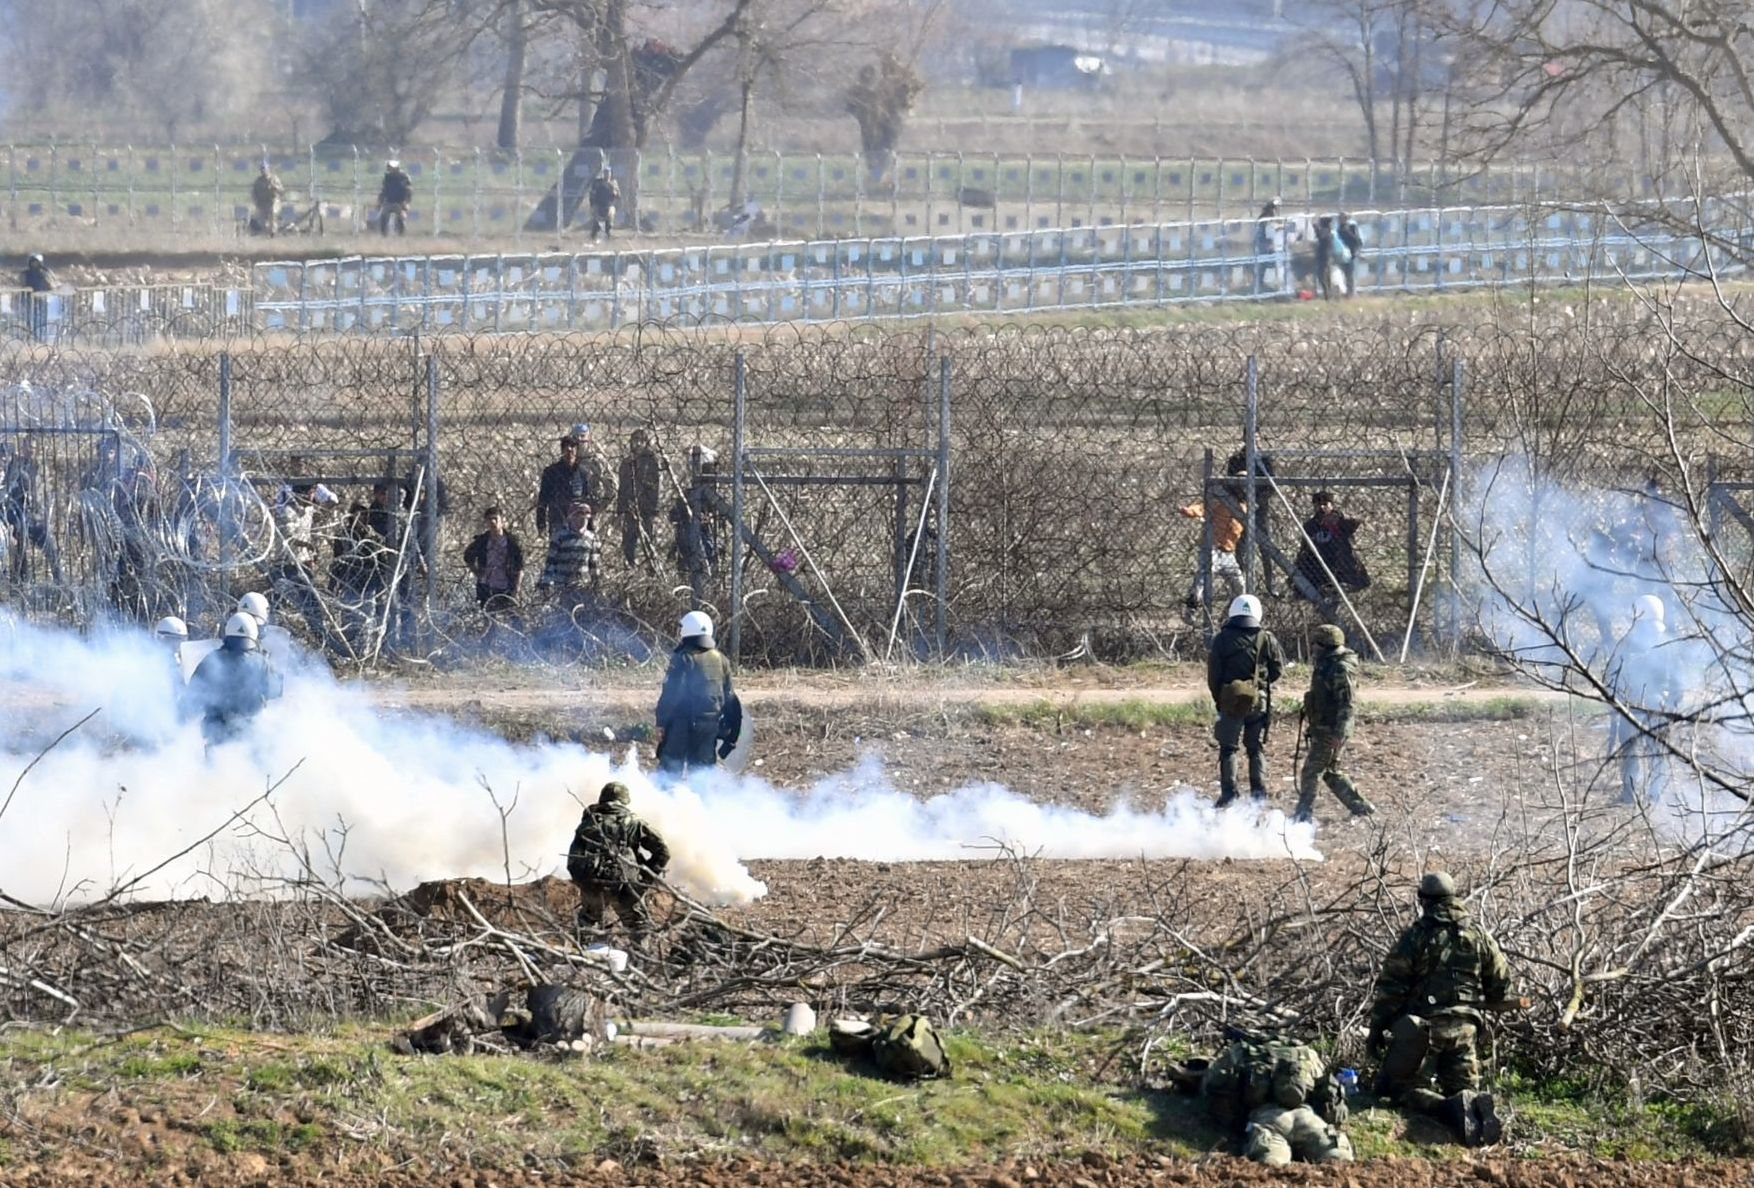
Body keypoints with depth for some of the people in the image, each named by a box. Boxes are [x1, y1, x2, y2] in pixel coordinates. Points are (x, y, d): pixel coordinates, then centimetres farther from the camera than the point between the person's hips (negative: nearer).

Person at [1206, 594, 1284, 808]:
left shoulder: (1222, 639, -4)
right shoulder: (1266, 639, -3)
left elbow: (1213, 674, -2)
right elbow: (1278, 668, 3)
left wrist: (1218, 699, 10)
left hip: (1230, 700, -1)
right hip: (1259, 701, 1)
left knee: (1228, 748, 5)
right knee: (1256, 747, 11)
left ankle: (1228, 793, -2)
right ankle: (1259, 791, 4)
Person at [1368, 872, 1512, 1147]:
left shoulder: (1416, 935, -5)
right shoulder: (1479, 936, 7)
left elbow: (1390, 987, -6)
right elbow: (1501, 983, 14)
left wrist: (1376, 1029, 1)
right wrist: (1480, 1005, 34)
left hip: (1419, 1026, -4)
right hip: (1463, 1028, 4)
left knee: (1398, 1084, 4)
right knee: (1462, 1087, 15)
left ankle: (1449, 1109, -24)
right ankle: (1478, 1106, -23)